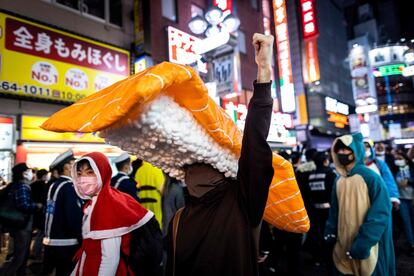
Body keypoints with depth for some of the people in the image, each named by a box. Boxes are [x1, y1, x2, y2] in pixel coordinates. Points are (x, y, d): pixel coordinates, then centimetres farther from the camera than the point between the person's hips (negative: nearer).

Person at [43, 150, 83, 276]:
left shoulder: (53, 186, 10)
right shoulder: (69, 187, -18)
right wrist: (83, 242, -15)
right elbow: (75, 218, -23)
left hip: (52, 242, 9)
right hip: (67, 244, -9)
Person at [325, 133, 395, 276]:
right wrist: (330, 233, 4)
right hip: (343, 244, 5)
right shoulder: (339, 180, 3)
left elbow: (380, 214, -16)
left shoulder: (371, 178, -13)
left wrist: (363, 243, -20)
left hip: (365, 247, -5)